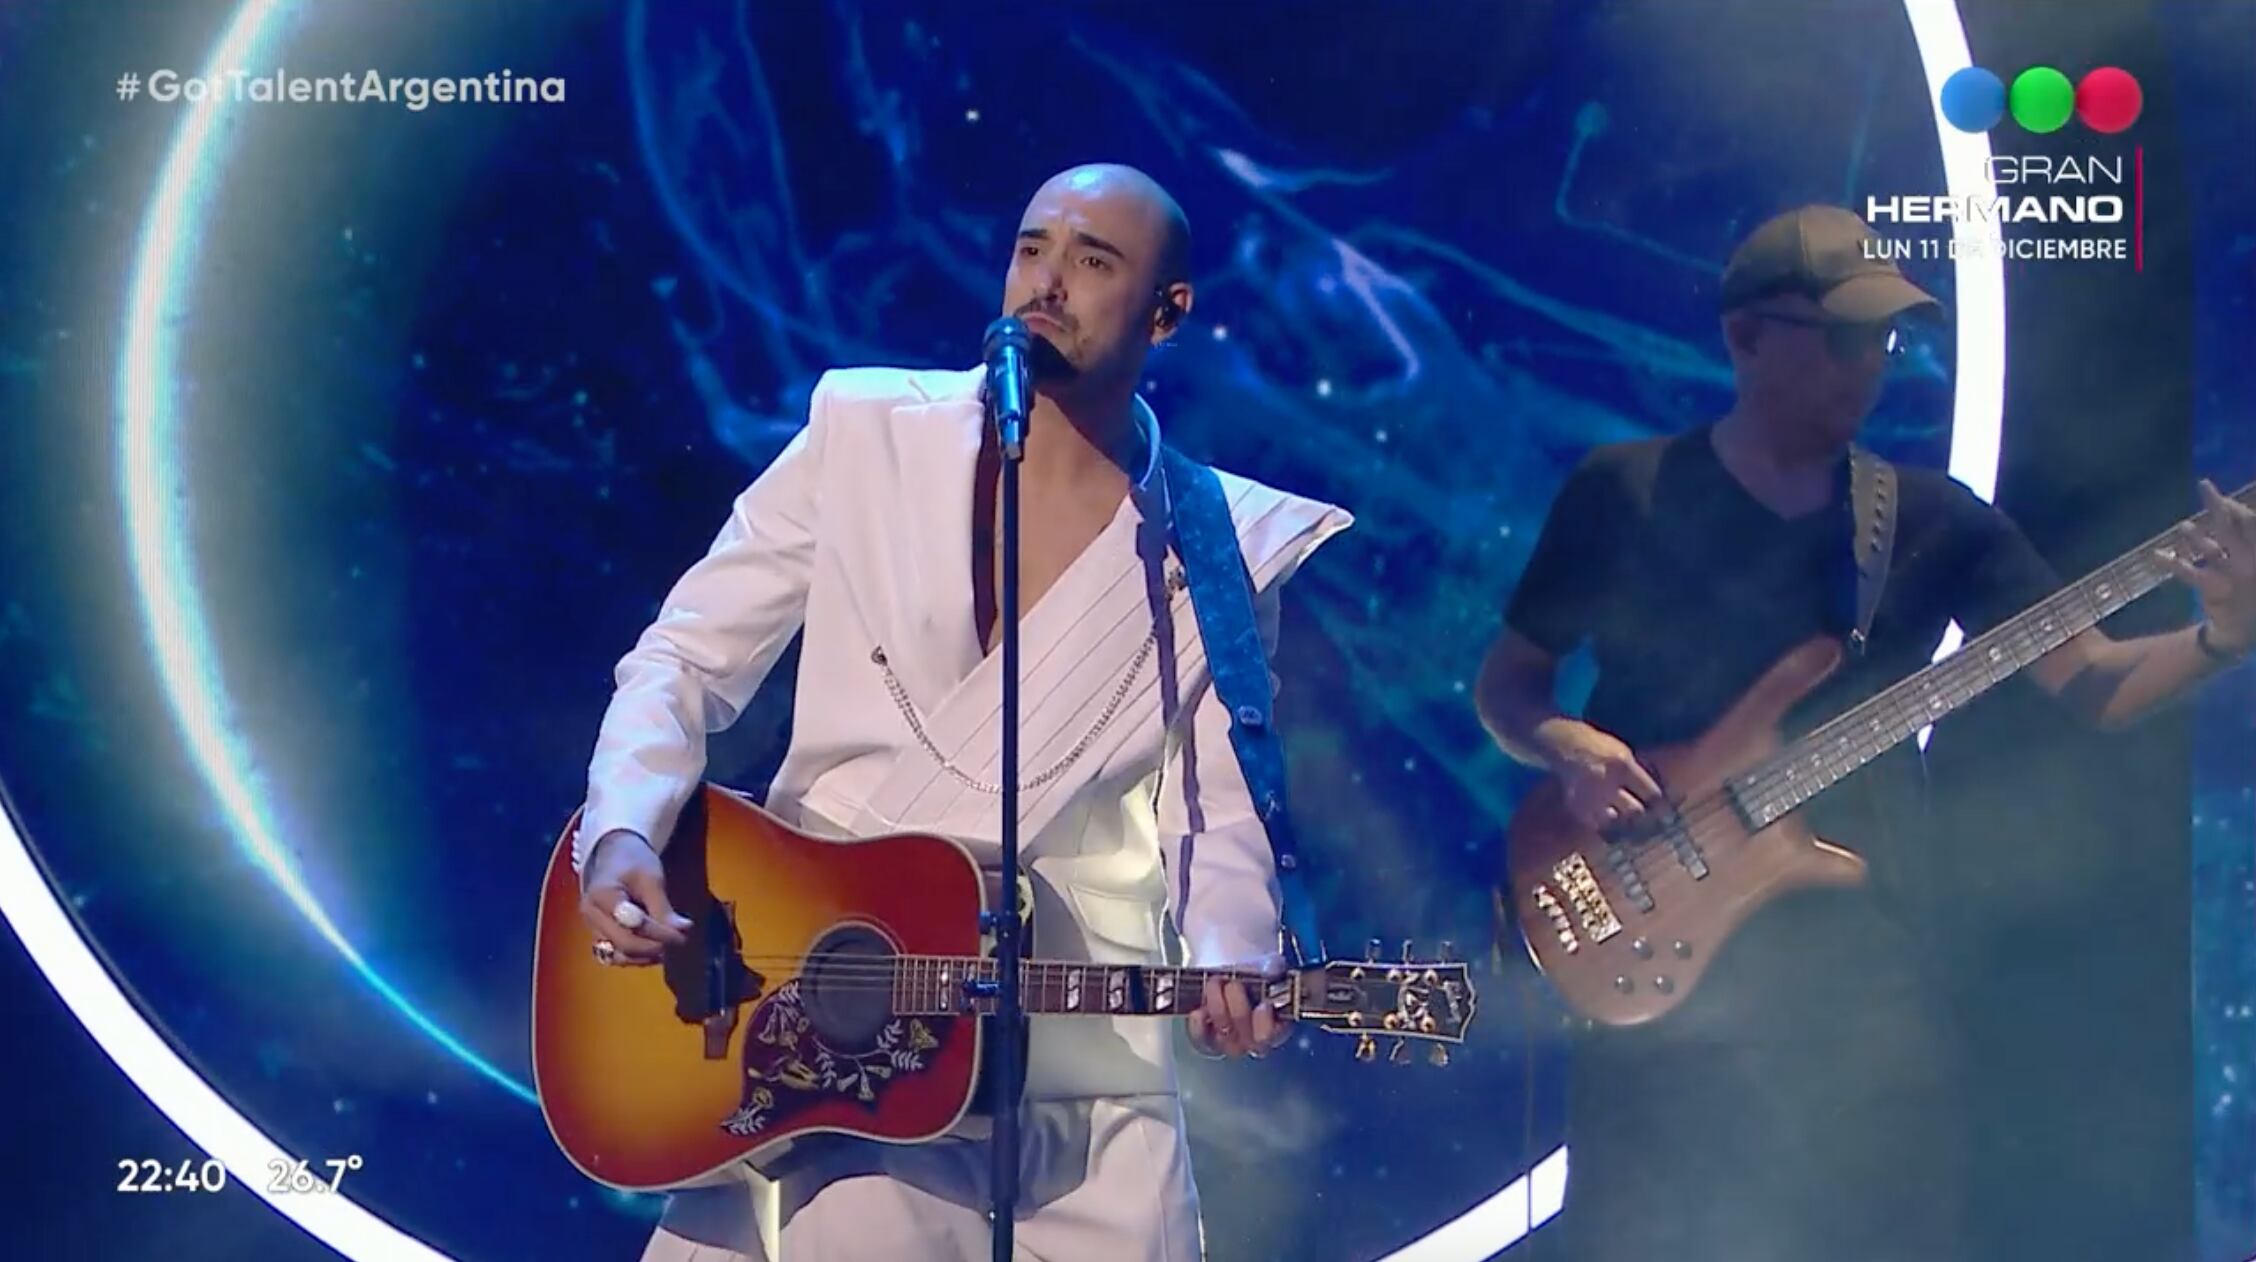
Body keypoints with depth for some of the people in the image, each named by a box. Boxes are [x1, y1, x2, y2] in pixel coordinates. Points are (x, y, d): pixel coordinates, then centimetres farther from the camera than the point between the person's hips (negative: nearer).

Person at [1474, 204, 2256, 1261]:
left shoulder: (1933, 519, 6)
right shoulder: (1619, 492, 0)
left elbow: (2091, 681, 0)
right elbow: (1505, 680, 6)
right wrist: (1567, 748, -15)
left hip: (1864, 966, 2)